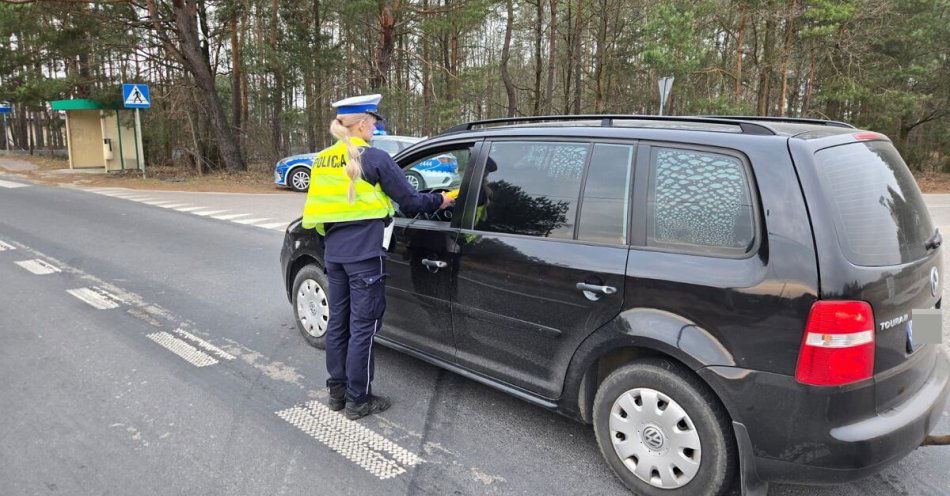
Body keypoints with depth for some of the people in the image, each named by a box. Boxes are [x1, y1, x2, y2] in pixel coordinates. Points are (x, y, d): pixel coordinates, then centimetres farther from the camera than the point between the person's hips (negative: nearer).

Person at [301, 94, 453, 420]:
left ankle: (337, 391, 27)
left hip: (334, 253, 7)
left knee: (338, 322, 16)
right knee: (363, 327, 2)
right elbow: (410, 202, -6)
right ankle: (358, 401, 11)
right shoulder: (374, 158, -10)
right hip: (364, 254, -7)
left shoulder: (322, 160, 11)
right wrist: (439, 201, 10)